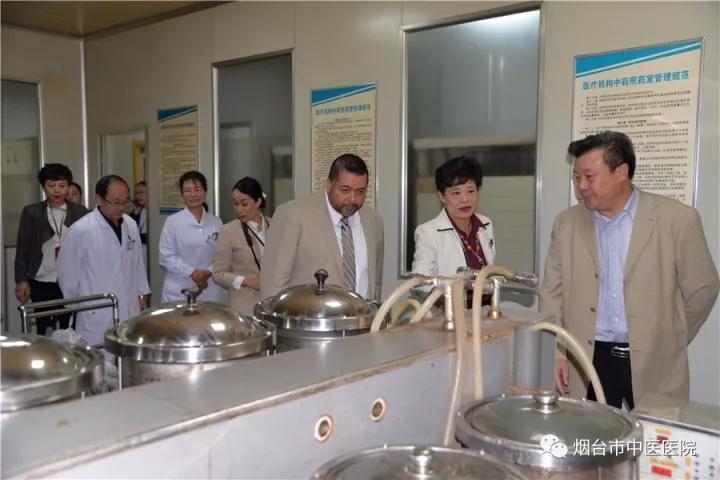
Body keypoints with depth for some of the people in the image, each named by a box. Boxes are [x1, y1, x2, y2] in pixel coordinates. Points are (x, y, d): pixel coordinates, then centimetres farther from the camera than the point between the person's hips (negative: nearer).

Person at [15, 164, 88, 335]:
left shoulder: (80, 212, 3)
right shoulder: (31, 213, 2)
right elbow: (23, 249, 4)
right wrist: (21, 280, -1)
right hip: (41, 283, 0)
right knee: (44, 330, 7)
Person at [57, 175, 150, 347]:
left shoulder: (131, 225, 3)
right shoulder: (80, 231, -15)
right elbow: (67, 272, -5)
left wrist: (142, 294, 16)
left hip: (131, 312, 5)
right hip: (97, 317, -5)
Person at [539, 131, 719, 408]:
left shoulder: (677, 219, -7)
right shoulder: (567, 223, 3)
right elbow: (553, 292, 7)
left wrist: (666, 345, 9)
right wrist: (557, 352, 1)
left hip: (654, 367, -2)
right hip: (588, 363, 2)